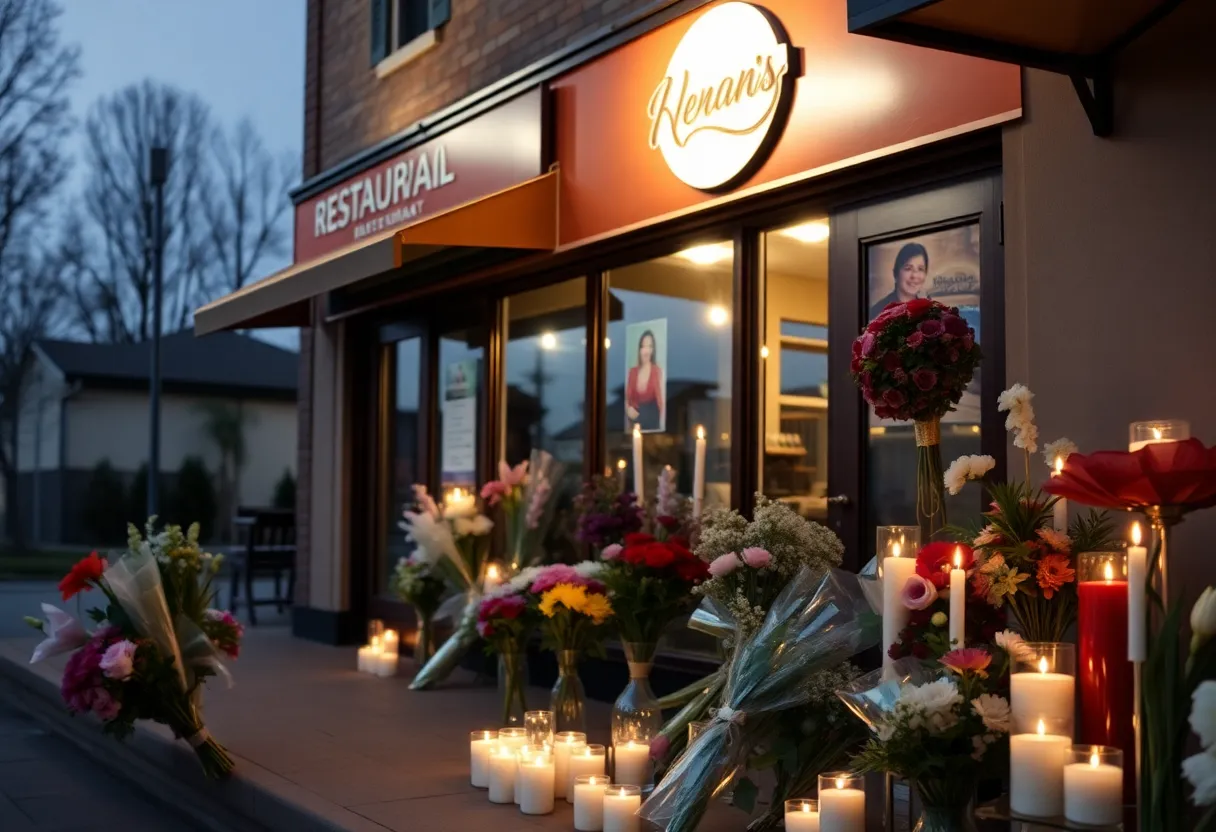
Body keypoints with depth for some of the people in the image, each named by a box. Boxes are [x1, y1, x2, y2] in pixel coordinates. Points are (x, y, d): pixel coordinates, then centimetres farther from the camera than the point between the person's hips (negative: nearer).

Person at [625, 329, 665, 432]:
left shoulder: (657, 371, -7)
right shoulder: (633, 371, 5)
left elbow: (661, 400, -14)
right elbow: (627, 398, 15)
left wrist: (662, 426, -24)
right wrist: (628, 409, -7)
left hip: (652, 421, -3)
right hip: (635, 422, 4)